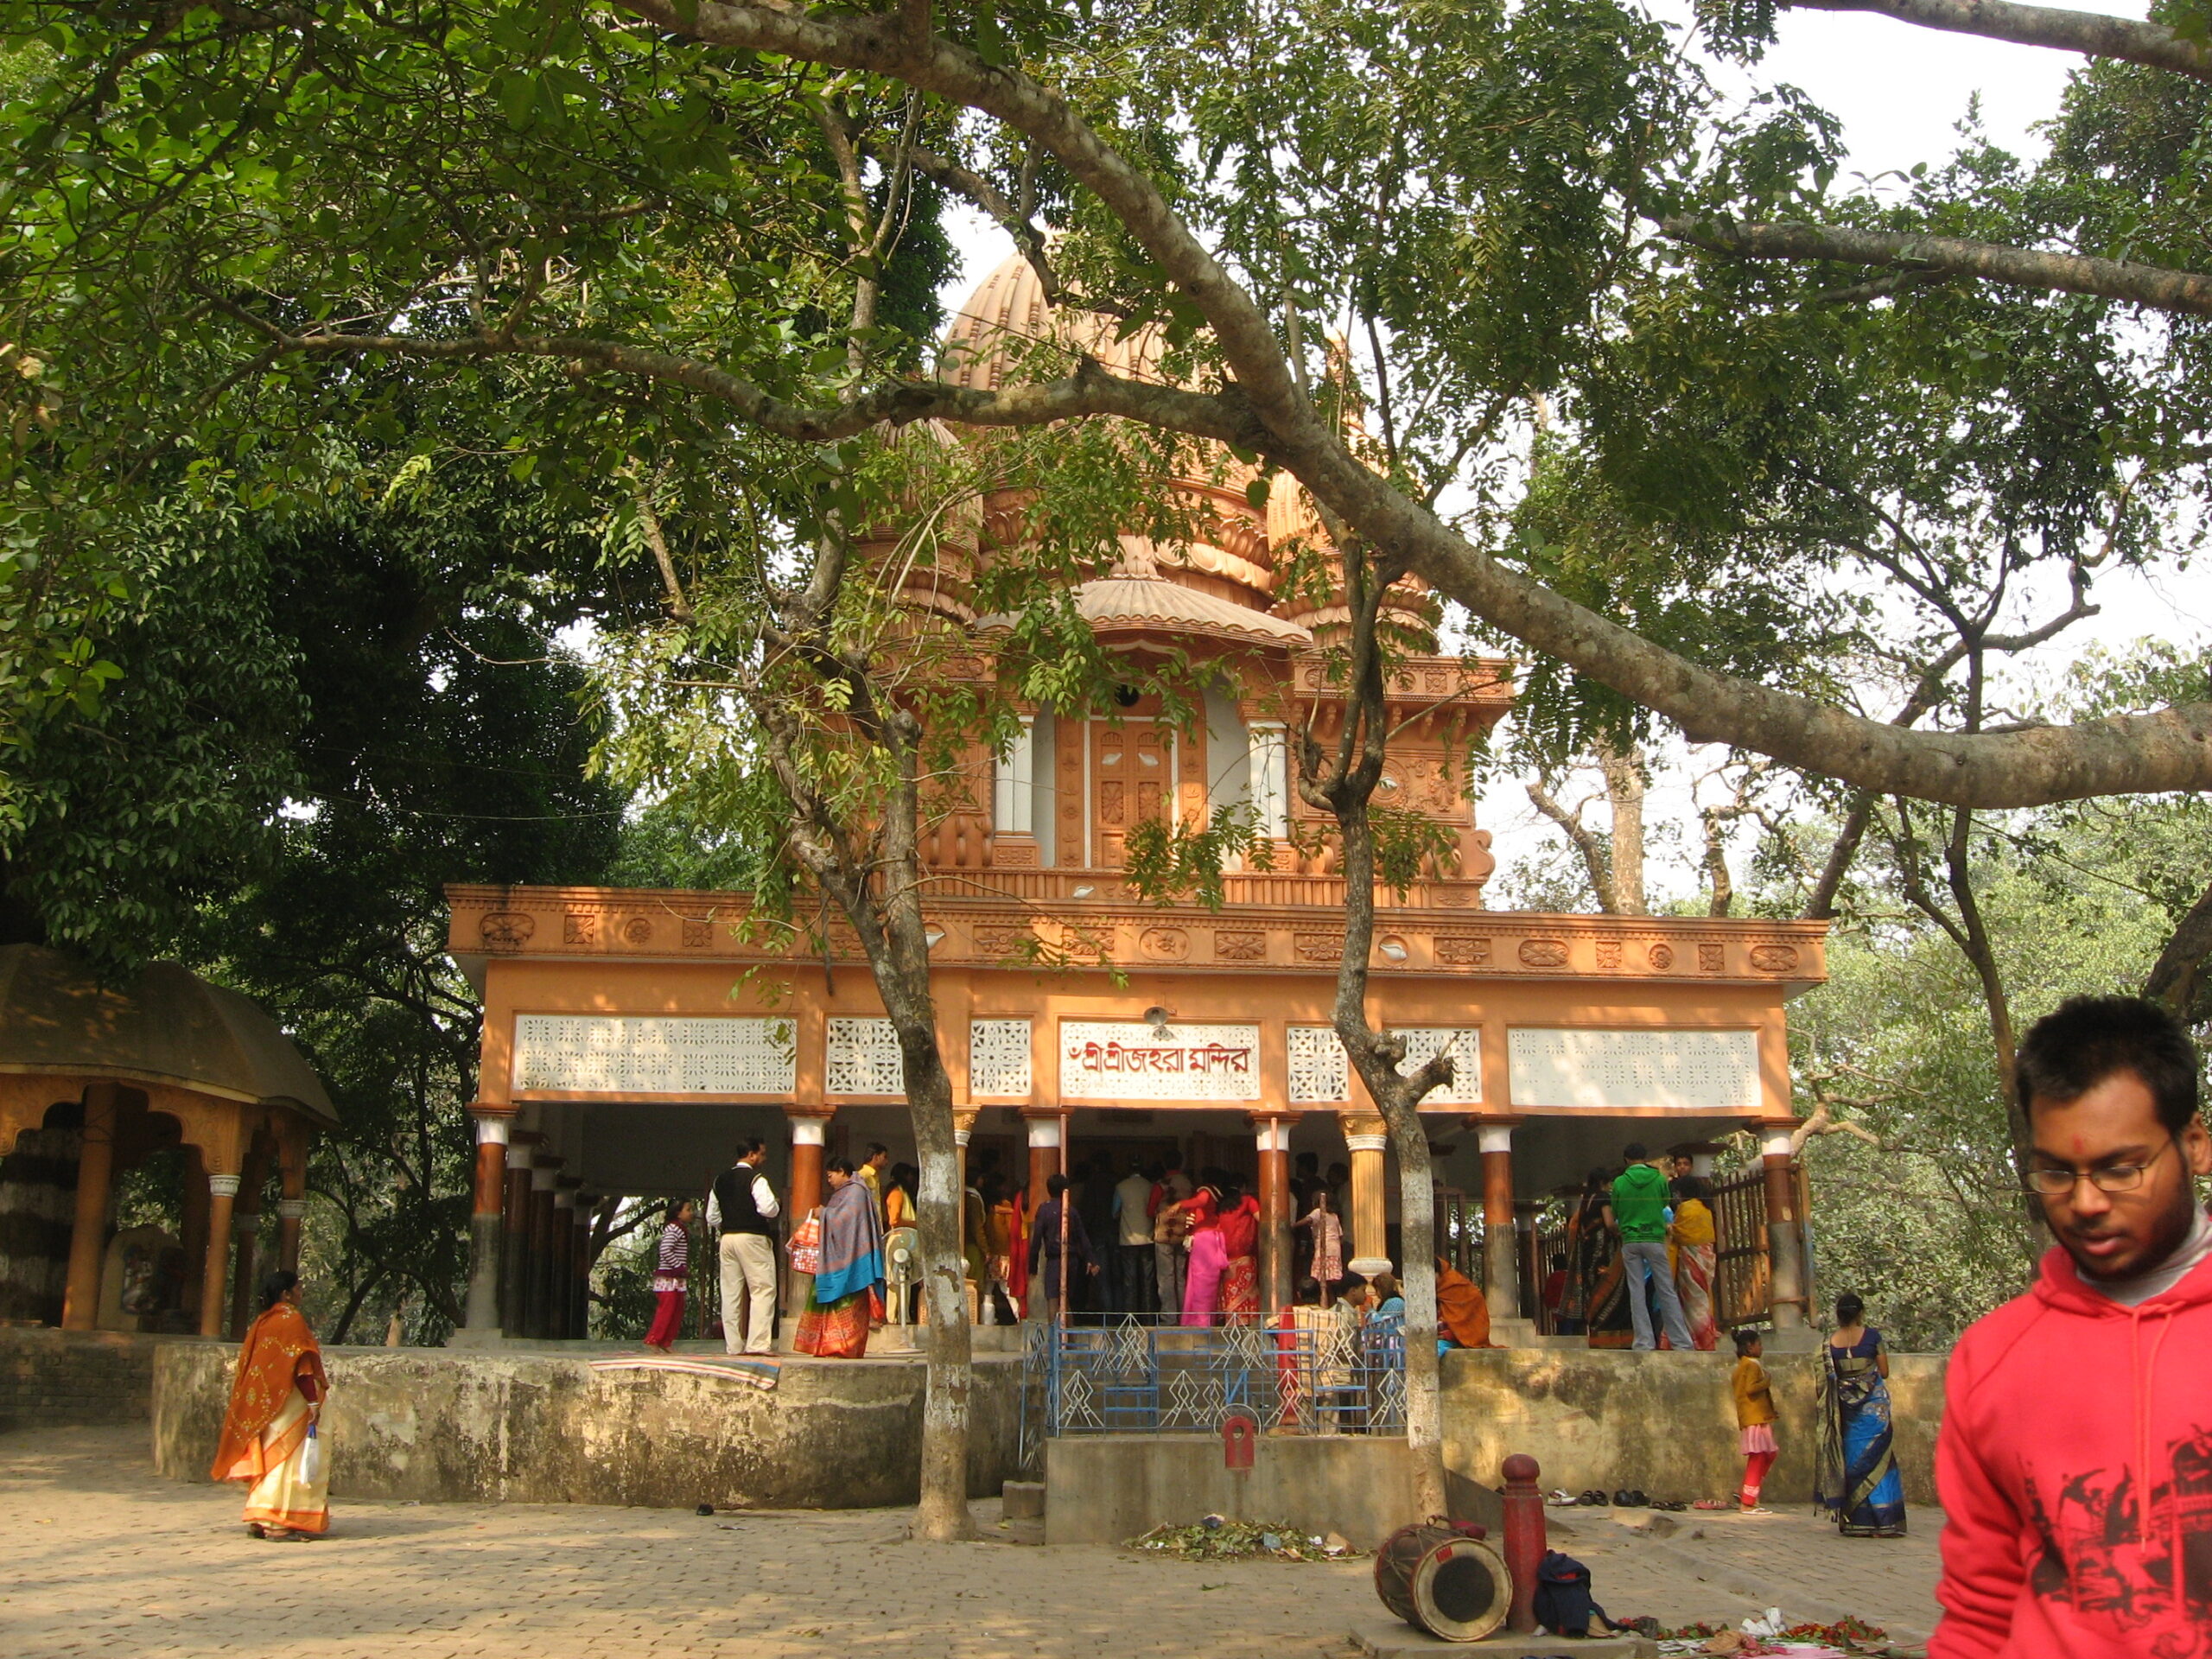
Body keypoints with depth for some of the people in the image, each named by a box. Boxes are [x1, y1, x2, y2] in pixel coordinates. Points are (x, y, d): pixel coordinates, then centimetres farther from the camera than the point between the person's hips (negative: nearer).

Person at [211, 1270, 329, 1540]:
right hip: (288, 1403, -8)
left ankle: (259, 1520, 14)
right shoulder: (291, 1320, -11)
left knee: (267, 1459, 12)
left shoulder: (260, 1323, 11)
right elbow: (301, 1366, -18)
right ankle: (278, 1524, -6)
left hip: (262, 1405, 8)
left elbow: (247, 1364, 16)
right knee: (287, 1459, -5)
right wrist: (313, 1401, -18)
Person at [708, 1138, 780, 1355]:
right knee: (763, 1290, -6)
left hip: (727, 1238, 7)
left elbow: (712, 1217, 15)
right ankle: (758, 1344, -14)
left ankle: (734, 1345, 8)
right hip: (752, 1238, -7)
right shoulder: (755, 1179, -9)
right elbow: (768, 1208, -20)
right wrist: (777, 1211, 1)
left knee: (731, 1294, 7)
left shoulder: (720, 1181, 14)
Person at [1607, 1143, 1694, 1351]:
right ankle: (1681, 1341, 2)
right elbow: (1665, 1205, 11)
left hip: (1630, 1241, 0)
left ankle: (1644, 1342, -1)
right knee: (1667, 1291, 3)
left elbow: (1613, 1217, 6)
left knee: (1636, 1292, 3)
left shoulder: (1619, 1182, -1)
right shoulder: (1659, 1179, -2)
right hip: (1654, 1239, 0)